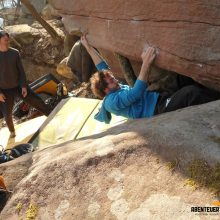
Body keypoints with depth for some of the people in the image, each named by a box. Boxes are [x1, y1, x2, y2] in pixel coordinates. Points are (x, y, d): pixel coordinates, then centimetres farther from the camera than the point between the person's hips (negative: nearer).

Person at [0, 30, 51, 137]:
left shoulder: (14, 52, -6)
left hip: (18, 85, 1)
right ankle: (12, 131, 31)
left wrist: (24, 86, -9)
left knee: (36, 100, 4)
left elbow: (21, 70, -2)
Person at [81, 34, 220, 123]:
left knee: (191, 81, 5)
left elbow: (102, 67, 21)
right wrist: (146, 64, -31)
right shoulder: (111, 101, -15)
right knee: (191, 92, -29)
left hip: (162, 100, 10)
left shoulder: (114, 90, 13)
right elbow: (136, 93, -27)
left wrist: (88, 47, 24)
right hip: (158, 112, -10)